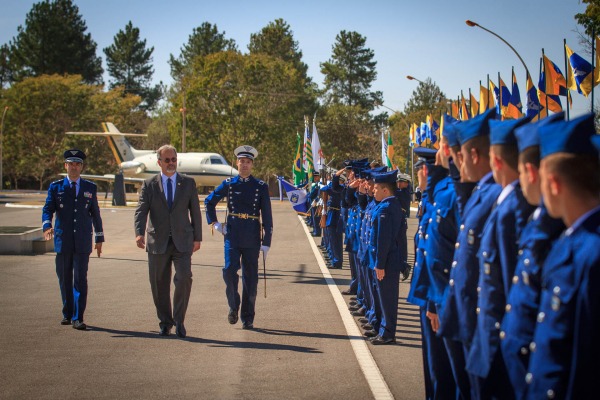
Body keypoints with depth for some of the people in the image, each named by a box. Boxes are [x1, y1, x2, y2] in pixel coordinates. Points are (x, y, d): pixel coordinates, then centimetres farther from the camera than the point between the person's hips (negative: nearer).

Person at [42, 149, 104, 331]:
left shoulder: (90, 187, 9)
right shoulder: (56, 187, 6)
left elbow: (95, 214, 13)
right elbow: (47, 209, -2)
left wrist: (100, 238, 13)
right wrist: (47, 226, -22)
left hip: (83, 242, 0)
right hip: (63, 240, 0)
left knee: (80, 279, -7)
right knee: (65, 280, 8)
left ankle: (78, 317, -6)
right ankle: (67, 314, 22)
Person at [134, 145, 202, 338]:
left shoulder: (188, 183, 7)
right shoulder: (149, 184, 4)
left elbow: (195, 211, 10)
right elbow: (141, 211, -6)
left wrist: (197, 237, 7)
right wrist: (139, 233, -22)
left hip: (182, 241, 0)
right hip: (158, 242, 0)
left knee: (184, 278, -16)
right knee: (159, 284, 5)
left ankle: (179, 320, -2)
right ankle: (165, 322, 21)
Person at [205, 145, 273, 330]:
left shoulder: (261, 187, 3)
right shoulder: (229, 184, 5)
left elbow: (267, 217, 1)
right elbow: (209, 201, 19)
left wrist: (266, 243, -3)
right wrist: (214, 223, 10)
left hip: (252, 238, 0)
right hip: (232, 235, 0)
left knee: (250, 278, 3)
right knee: (230, 270, -15)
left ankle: (247, 318, 13)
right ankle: (233, 307, 6)